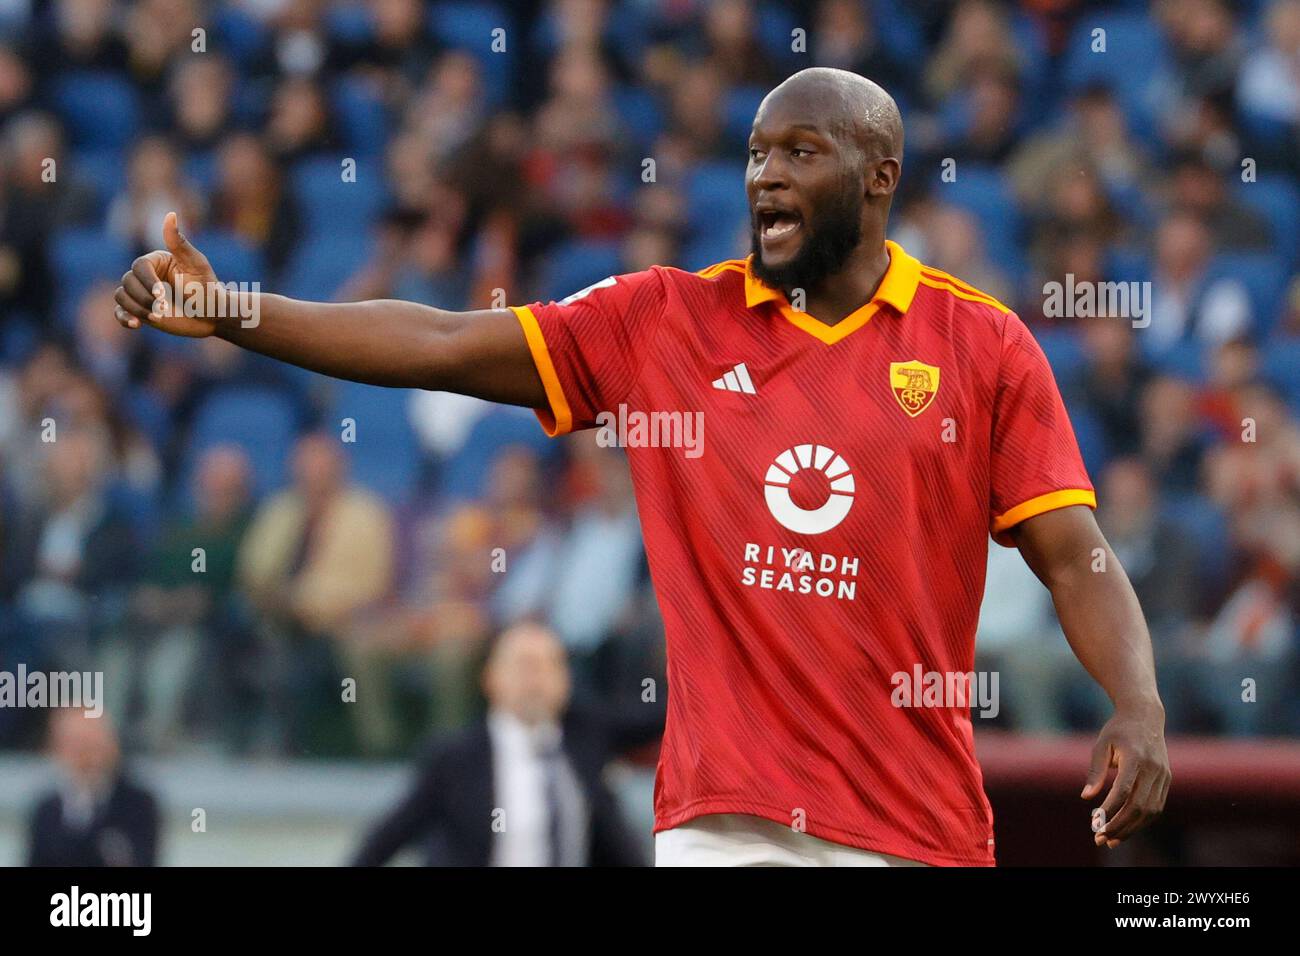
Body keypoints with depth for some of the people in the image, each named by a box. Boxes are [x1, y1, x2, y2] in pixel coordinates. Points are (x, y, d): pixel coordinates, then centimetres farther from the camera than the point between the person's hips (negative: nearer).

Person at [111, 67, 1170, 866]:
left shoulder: (984, 345, 3)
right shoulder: (665, 318, 7)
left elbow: (1073, 557, 1)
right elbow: (444, 345, 3)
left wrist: (1139, 707, -17)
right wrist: (225, 310, -6)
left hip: (915, 823, 0)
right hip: (721, 818, 1)